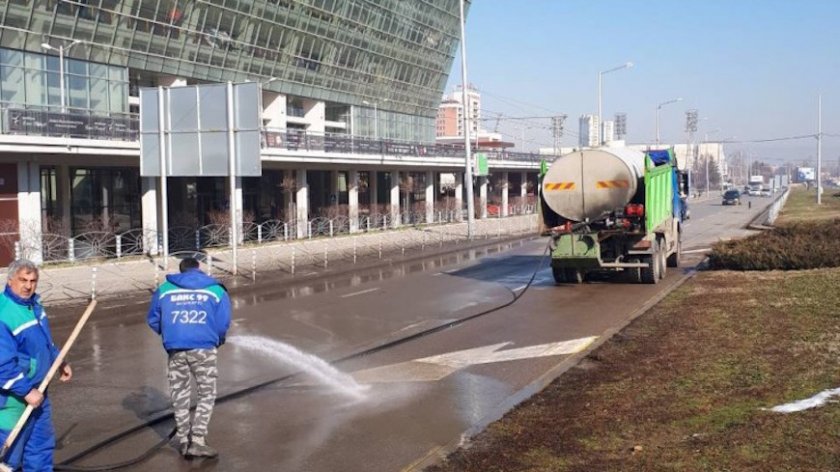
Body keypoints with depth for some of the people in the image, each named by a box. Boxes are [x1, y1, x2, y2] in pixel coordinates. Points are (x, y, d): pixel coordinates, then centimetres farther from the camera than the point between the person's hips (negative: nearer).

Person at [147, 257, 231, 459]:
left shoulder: (164, 289, 11)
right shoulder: (216, 290, 4)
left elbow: (153, 320, 16)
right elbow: (223, 323, 0)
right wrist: (217, 341, 20)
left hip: (175, 350, 3)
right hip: (203, 349, -2)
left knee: (180, 396, 16)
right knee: (207, 395, 9)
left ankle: (183, 441, 22)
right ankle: (197, 440, 1)